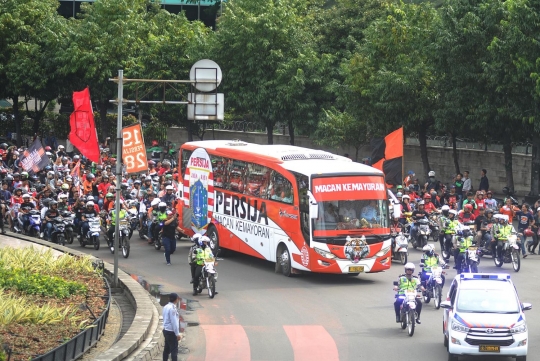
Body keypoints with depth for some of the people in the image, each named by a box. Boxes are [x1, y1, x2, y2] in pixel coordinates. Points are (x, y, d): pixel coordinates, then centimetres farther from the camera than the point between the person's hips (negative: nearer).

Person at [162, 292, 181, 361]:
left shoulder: (166, 307, 8)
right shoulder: (172, 308, -20)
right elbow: (174, 322, -20)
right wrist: (177, 334, -17)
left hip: (166, 330, 9)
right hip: (171, 332, -9)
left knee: (167, 349, 17)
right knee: (174, 350, -5)